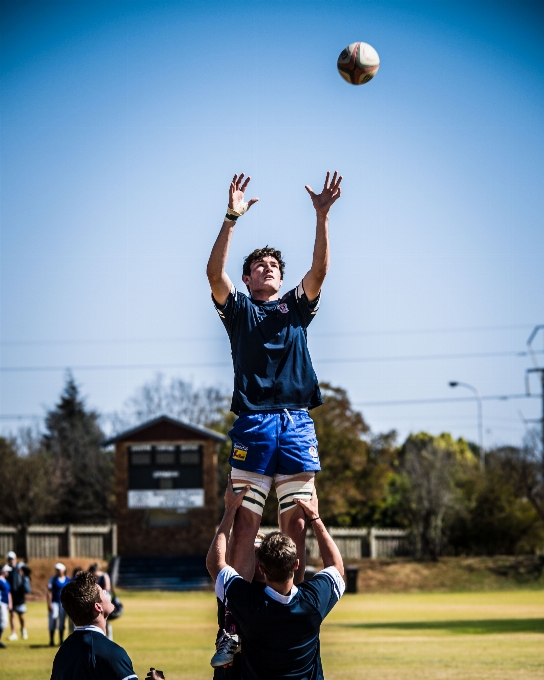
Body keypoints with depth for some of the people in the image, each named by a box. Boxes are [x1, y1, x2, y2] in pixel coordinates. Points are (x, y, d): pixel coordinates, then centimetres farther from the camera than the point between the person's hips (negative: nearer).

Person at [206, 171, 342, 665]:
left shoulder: (297, 307, 20)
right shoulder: (238, 308, 14)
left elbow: (319, 270, 4)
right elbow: (215, 272, -3)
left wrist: (322, 217, -7)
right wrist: (232, 219, -12)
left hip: (297, 422, 2)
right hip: (254, 421, -2)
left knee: (296, 520, -1)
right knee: (246, 520, -7)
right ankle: (234, 626, -10)